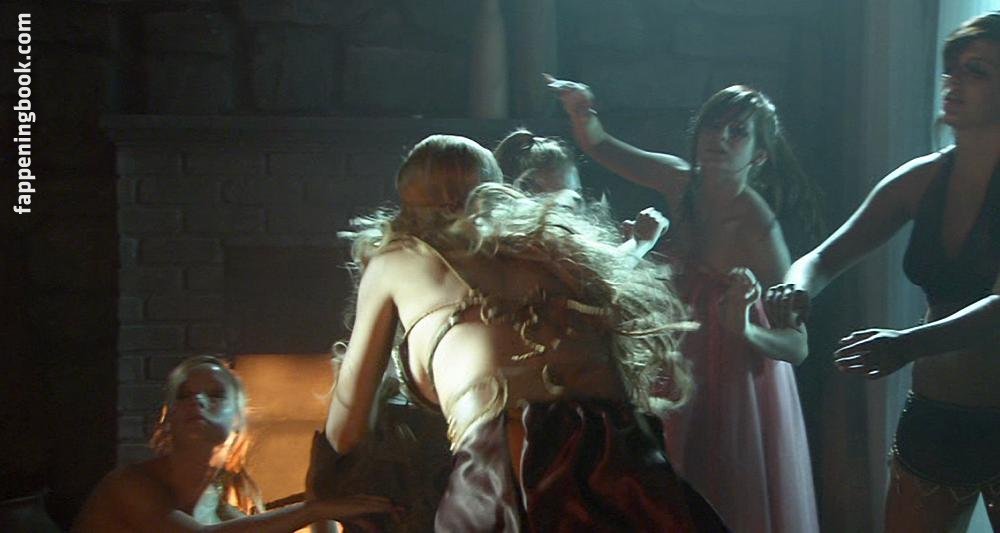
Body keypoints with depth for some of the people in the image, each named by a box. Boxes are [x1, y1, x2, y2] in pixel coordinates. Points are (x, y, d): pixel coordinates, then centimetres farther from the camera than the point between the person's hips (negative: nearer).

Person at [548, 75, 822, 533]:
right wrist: (580, 110, -19)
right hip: (684, 366, 6)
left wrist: (744, 329, -43)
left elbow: (797, 347, -24)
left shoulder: (756, 226, -25)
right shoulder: (682, 182, -10)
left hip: (735, 373, -6)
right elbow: (599, 145, 2)